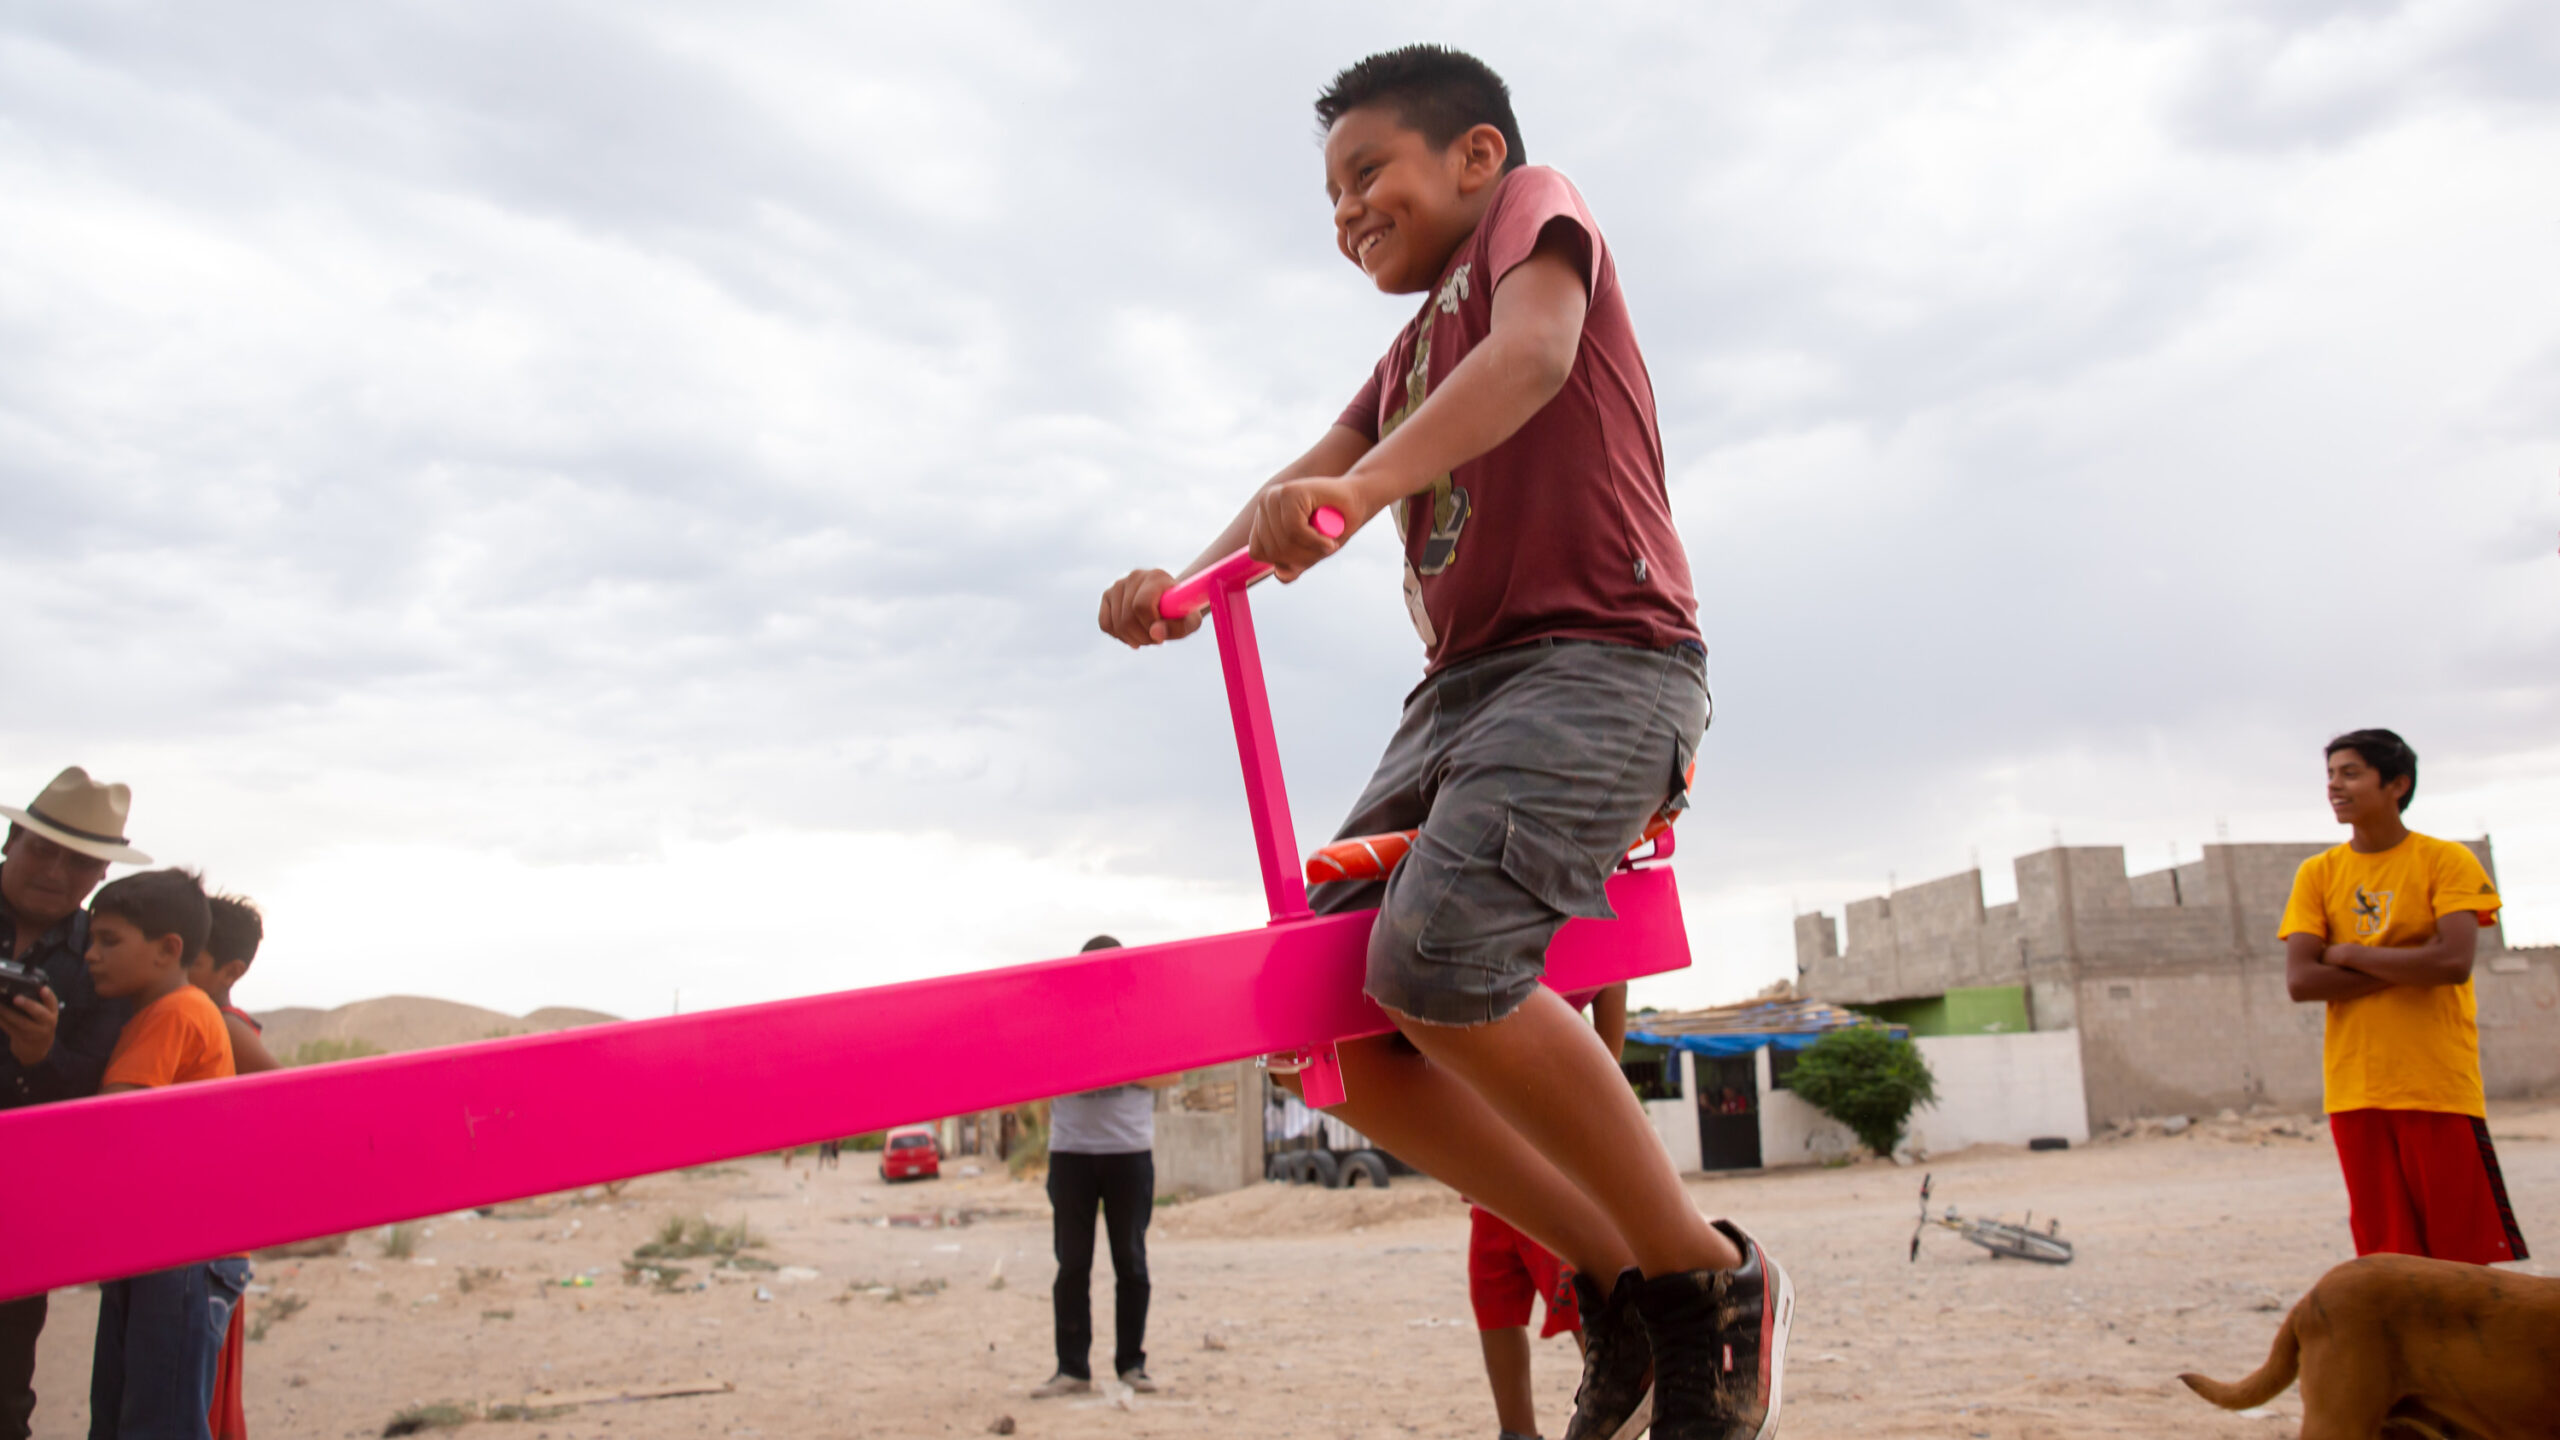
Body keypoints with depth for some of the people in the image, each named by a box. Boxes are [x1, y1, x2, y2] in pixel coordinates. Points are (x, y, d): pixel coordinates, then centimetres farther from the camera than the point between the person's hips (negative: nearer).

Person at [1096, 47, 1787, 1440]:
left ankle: (1709, 1281, -9)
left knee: (1438, 960, -29)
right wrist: (1186, 580, -9)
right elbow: (1306, 486, 11)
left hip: (1599, 656, -8)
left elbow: (1535, 348, -16)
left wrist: (1364, 485, -33)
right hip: (1463, 684, 8)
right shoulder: (1409, 357, 30)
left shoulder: (1536, 204, 8)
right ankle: (1615, 1278, 7)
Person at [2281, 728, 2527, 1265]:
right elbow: (2299, 981, -4)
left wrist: (2349, 953, -7)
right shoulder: (2317, 874, 7)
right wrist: (2411, 968, -10)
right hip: (2354, 1092, 3)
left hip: (2439, 1085, -3)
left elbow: (2454, 961, -16)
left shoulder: (2447, 861, -1)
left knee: (2467, 1254, -2)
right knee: (2386, 1257, 6)